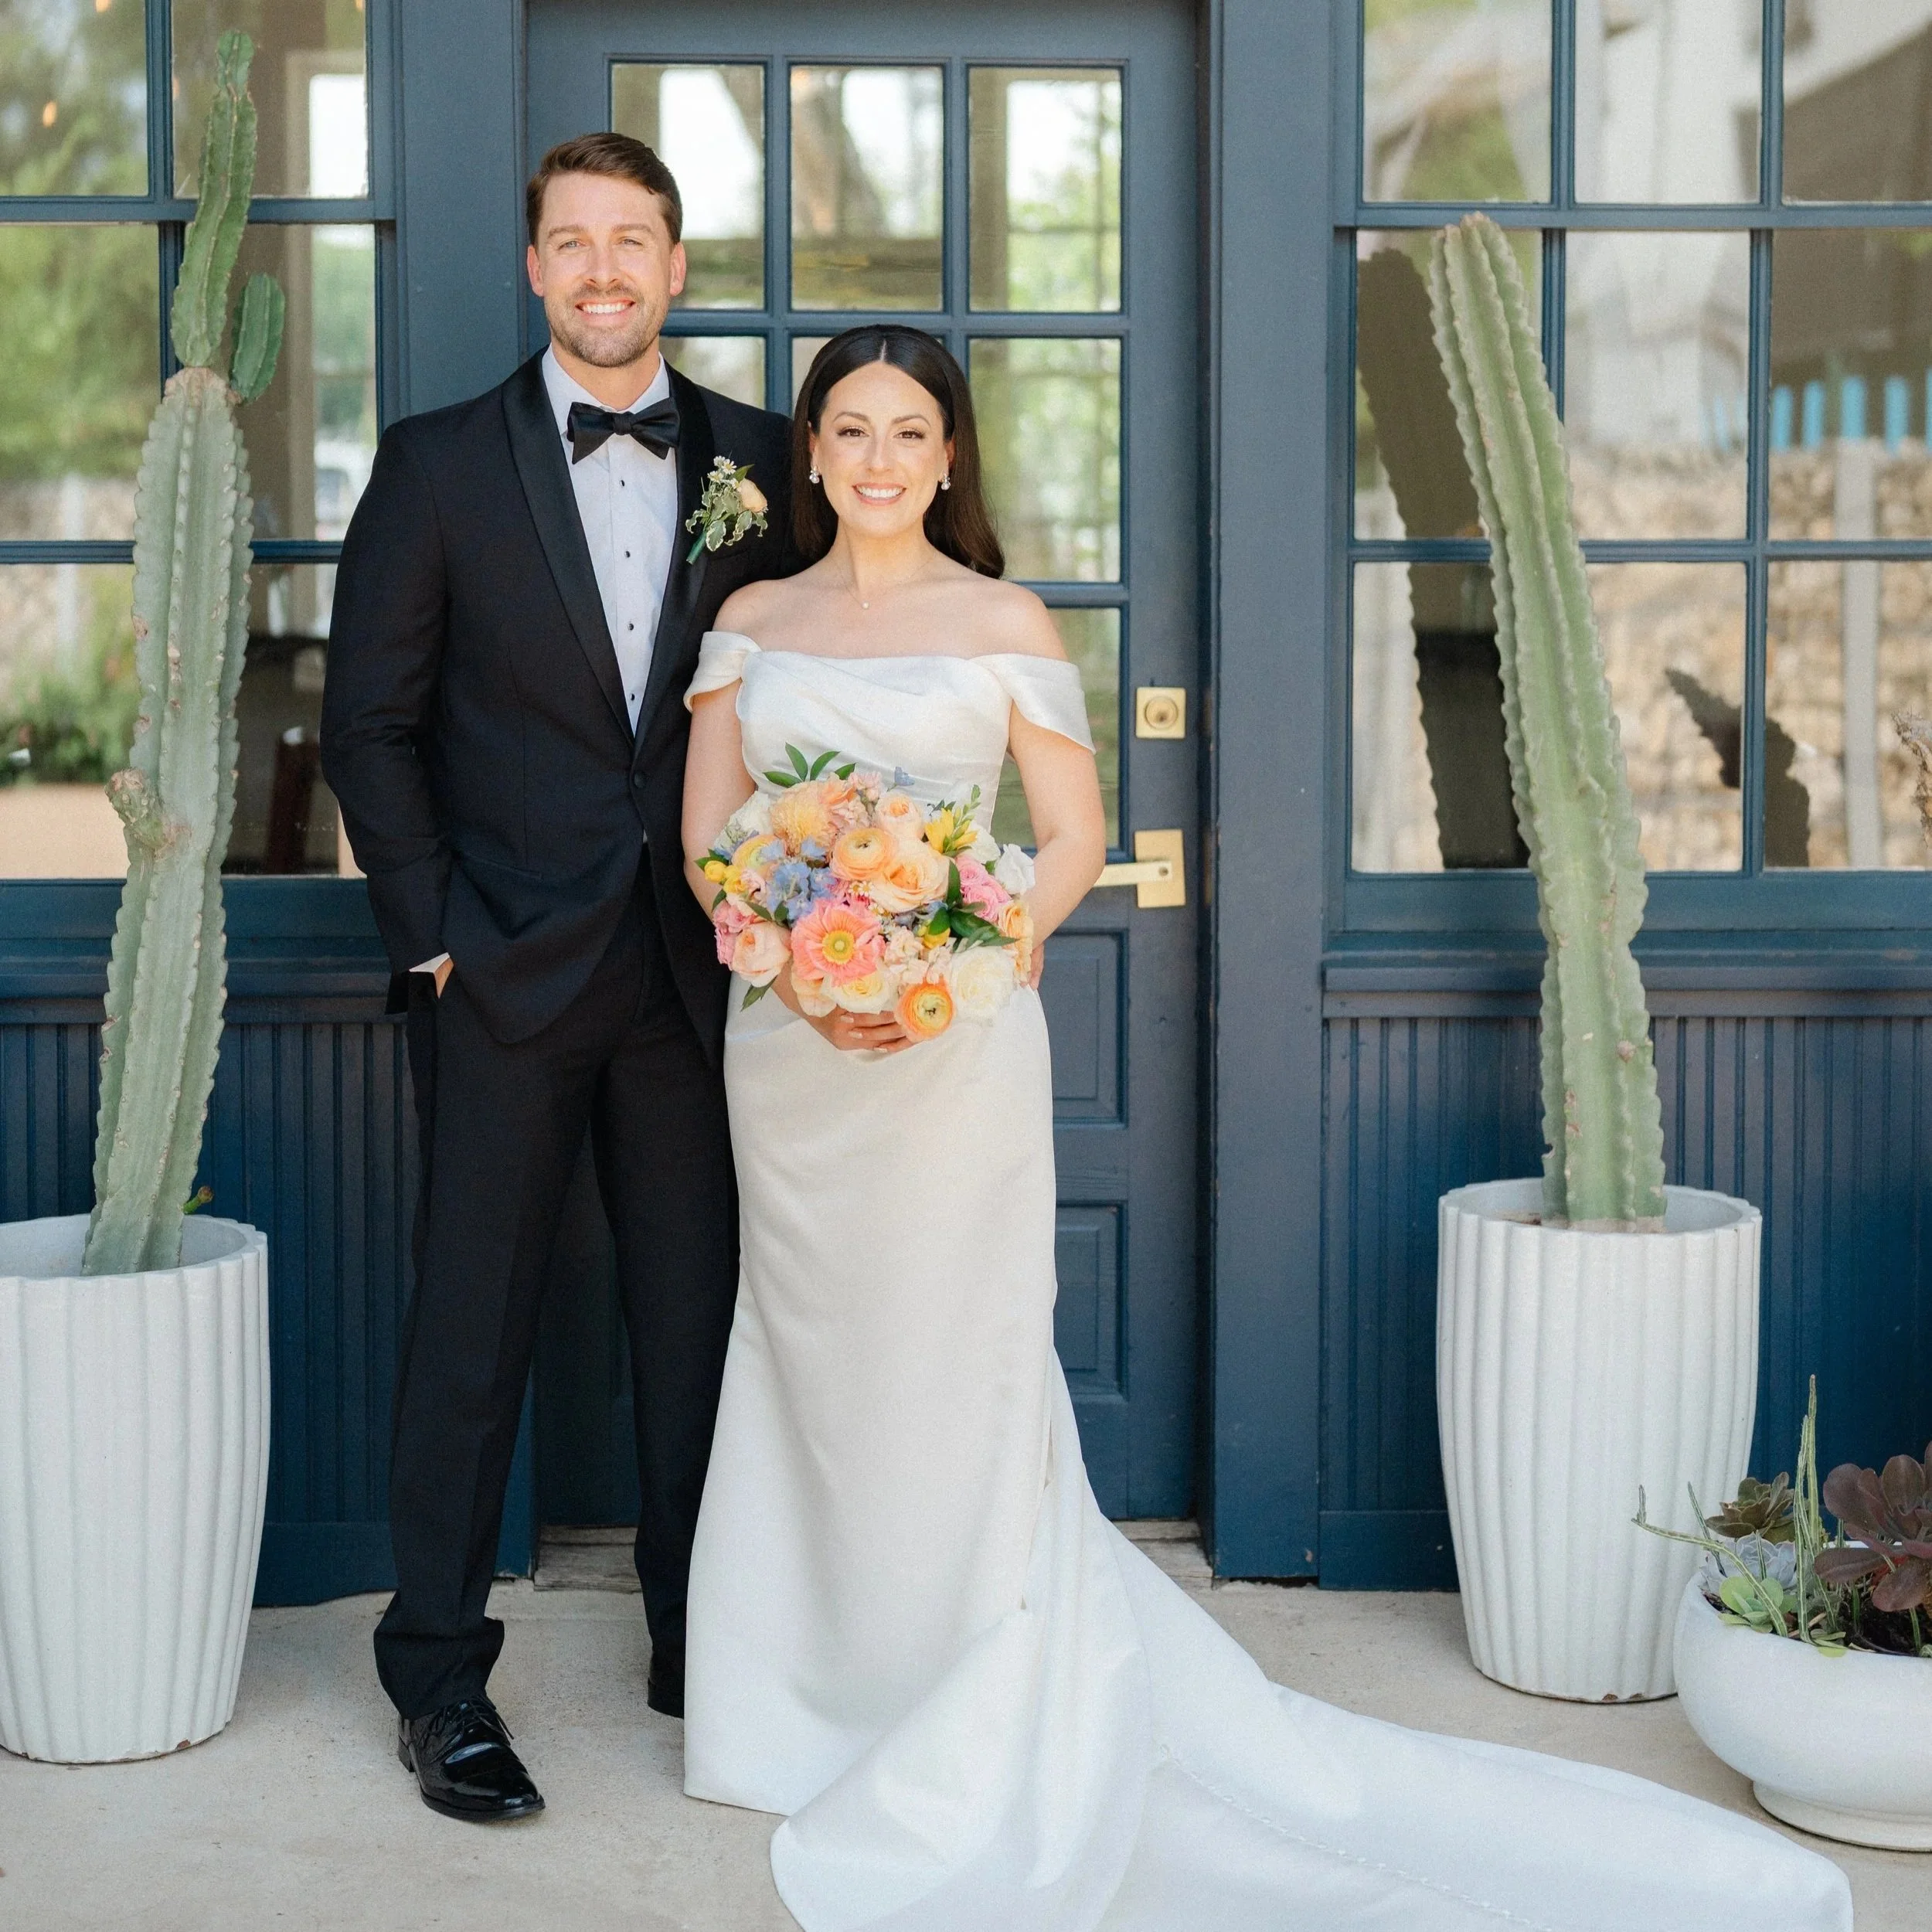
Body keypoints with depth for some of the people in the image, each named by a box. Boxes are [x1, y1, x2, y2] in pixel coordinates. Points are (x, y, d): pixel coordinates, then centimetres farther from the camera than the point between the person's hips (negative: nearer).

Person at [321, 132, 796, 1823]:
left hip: (697, 964, 2)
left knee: (701, 1315, 9)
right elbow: (372, 721, 1)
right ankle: (439, 1674, 15)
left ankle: (699, 1642, 24)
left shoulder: (758, 461, 6)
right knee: (473, 1321, 4)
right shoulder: (440, 464, 1)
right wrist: (431, 931, -5)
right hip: (507, 968, -2)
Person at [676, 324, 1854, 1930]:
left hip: (956, 1054, -3)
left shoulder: (1003, 622, 1)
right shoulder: (750, 622, 9)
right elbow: (708, 833, 4)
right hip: (787, 1056, 4)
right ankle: (829, 1696, 25)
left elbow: (1075, 839, -1)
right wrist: (800, 976, -13)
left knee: (950, 1375, 0)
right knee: (814, 1368, 10)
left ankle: (982, 1746, 12)